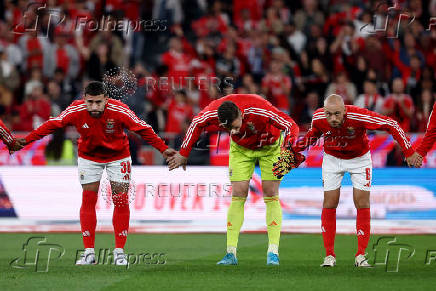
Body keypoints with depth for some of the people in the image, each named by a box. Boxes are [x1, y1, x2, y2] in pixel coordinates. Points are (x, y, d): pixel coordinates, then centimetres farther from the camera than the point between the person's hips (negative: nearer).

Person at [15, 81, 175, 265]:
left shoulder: (119, 111, -29)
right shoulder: (75, 111, -25)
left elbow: (143, 129, -18)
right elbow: (52, 125, -11)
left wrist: (163, 149, -20)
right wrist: (26, 140, -10)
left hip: (118, 157, -1)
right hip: (89, 157, 1)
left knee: (121, 202, -5)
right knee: (88, 201, -3)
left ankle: (119, 251, 4)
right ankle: (89, 252, 2)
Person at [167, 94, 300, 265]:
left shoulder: (260, 110, -41)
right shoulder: (213, 113, -30)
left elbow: (291, 126, -33)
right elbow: (196, 124, -7)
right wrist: (184, 154, -2)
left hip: (270, 146, -2)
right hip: (241, 148, 2)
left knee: (271, 196, -9)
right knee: (238, 195, -6)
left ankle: (273, 252, -6)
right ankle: (231, 253, -6)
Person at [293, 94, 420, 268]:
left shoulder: (359, 116, -34)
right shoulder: (318, 118, -23)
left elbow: (391, 125, -25)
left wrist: (408, 151, -25)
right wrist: (296, 147, -9)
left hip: (359, 159, -2)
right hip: (332, 159, 2)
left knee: (362, 204, -8)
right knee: (329, 204, -7)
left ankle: (360, 256, -1)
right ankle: (329, 255, 1)